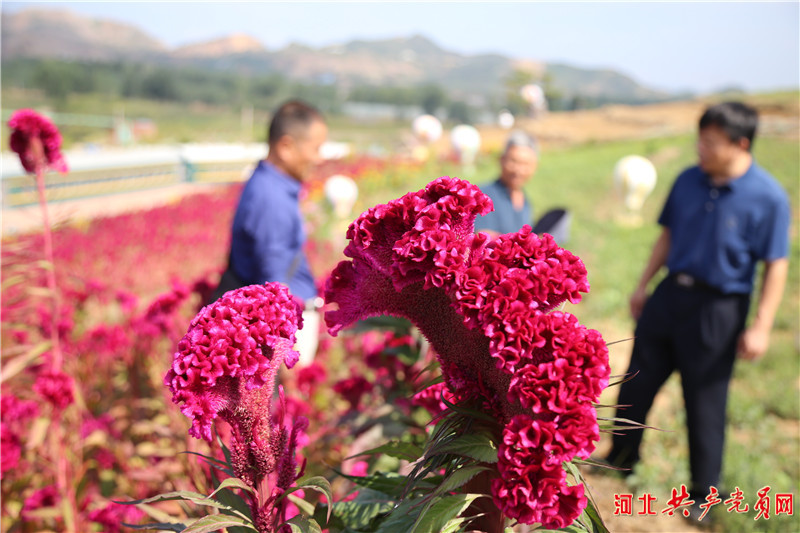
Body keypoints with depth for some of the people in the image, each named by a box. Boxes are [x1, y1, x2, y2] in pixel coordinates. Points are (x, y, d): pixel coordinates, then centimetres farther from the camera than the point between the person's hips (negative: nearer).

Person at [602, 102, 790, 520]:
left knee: (705, 403, 6)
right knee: (637, 383, 15)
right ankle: (622, 458, 38)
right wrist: (643, 286, 15)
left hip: (718, 308, -5)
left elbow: (776, 265, -10)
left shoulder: (768, 198, -14)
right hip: (670, 294, 5)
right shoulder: (688, 181, 0)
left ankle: (704, 493, 27)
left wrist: (760, 326, -14)